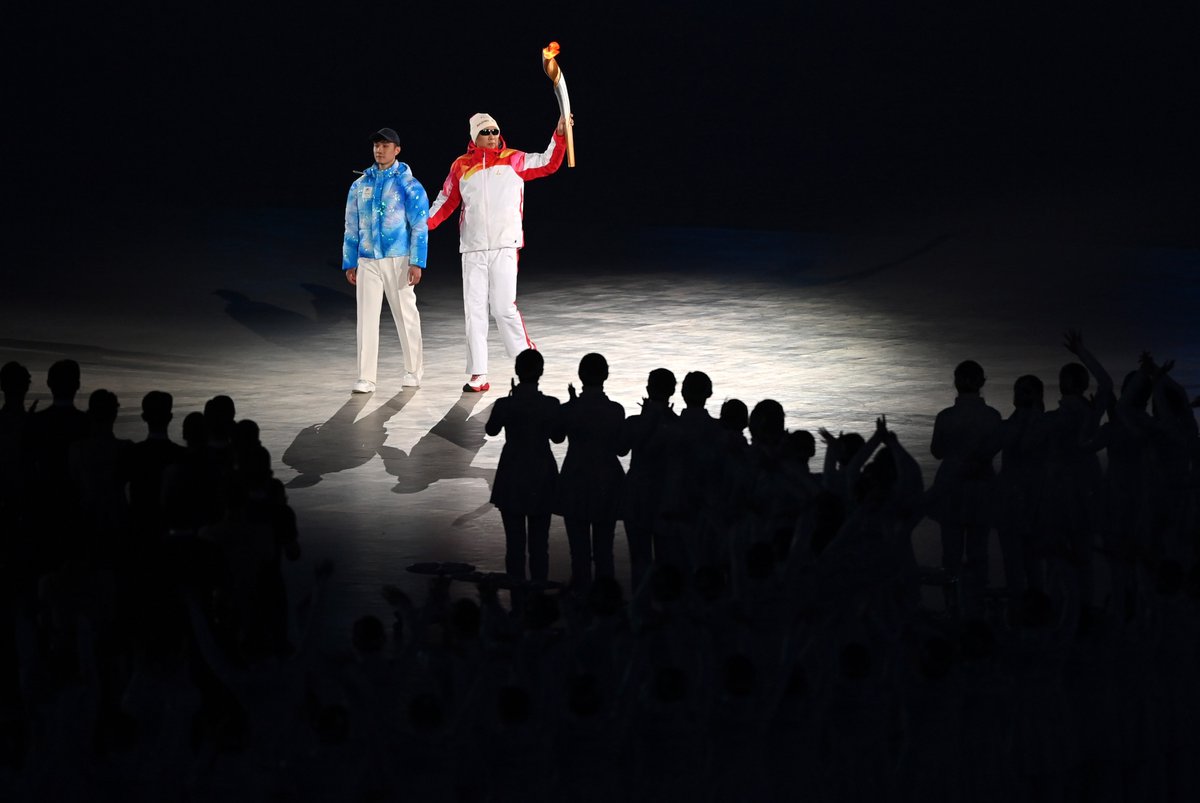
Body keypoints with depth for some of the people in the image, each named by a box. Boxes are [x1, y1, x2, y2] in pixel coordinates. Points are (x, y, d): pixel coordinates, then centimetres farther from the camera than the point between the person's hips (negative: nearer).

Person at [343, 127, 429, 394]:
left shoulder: (409, 185, -2)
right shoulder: (360, 186, 9)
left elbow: (419, 227, -5)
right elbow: (352, 228, 14)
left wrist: (417, 263, -12)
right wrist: (349, 263, 10)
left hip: (398, 261, -3)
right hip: (367, 261, 3)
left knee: (406, 315, 6)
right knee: (367, 317, -2)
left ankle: (413, 371, 20)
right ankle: (366, 377, -1)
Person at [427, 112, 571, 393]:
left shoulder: (513, 160, 3)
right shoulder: (461, 166, 8)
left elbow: (547, 163, -4)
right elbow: (446, 201, 12)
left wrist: (559, 135, -17)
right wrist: (425, 223, -2)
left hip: (504, 247, -2)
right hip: (472, 250, 3)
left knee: (504, 308, -9)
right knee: (474, 311, 3)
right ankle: (478, 375, 8)